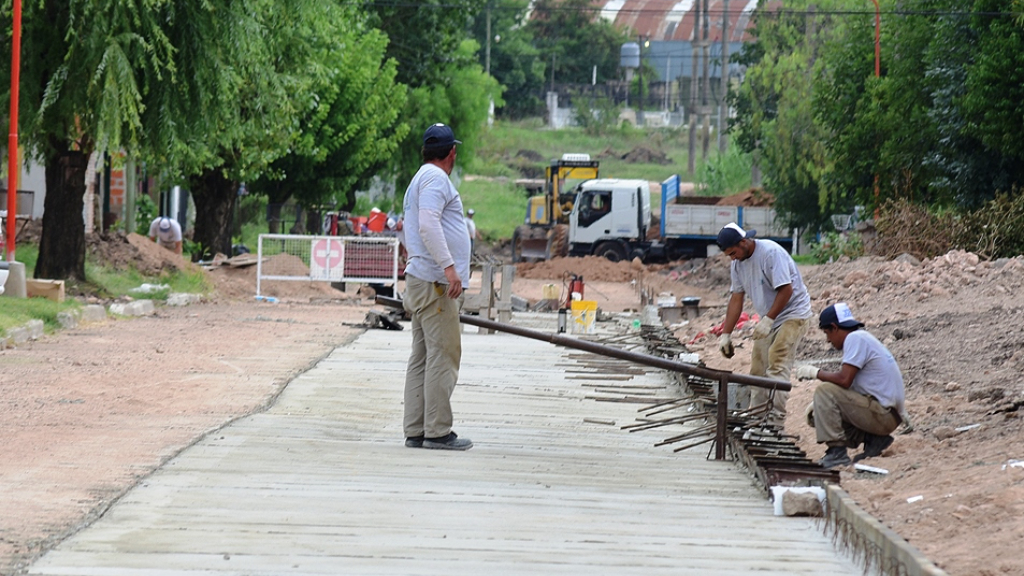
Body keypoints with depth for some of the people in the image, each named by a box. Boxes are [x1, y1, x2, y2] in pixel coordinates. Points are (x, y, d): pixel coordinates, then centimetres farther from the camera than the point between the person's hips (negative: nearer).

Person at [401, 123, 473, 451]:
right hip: (436, 280, -11)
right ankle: (437, 431, -12)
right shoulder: (435, 178, -8)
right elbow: (428, 225, -21)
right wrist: (449, 266, -26)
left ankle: (415, 431, 9)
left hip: (421, 280, 11)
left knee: (422, 357, 9)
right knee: (443, 354, -10)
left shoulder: (421, 179, 24)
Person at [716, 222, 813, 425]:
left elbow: (786, 290, -24)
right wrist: (726, 334, 3)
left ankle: (775, 420, -25)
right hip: (769, 318, 9)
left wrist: (768, 320, -27)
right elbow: (736, 299, 7)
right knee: (757, 368, 6)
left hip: (793, 314, -9)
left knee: (777, 366, -20)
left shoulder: (771, 253, -22)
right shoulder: (737, 263, 3)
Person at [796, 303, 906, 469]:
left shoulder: (855, 338, -11)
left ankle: (837, 453, -19)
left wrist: (815, 372, -5)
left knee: (824, 391, -16)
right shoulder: (863, 338, 20)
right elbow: (847, 383, 21)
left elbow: (844, 380, -21)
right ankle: (873, 440, 6)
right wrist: (818, 405, 10)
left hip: (882, 415, -10)